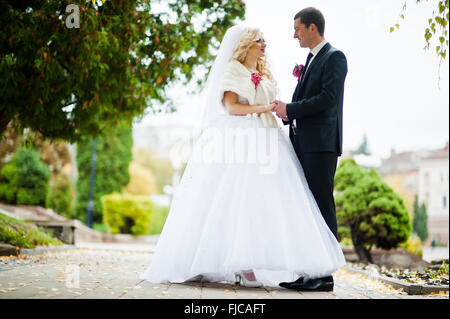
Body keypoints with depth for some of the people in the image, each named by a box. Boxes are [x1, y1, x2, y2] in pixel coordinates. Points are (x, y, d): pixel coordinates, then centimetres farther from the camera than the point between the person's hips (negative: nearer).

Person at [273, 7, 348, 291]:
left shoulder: (334, 57, -6)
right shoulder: (311, 59, 21)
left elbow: (328, 98, -18)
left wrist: (290, 109, -14)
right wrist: (284, 114, 7)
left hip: (321, 145, -9)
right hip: (303, 145, 9)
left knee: (322, 207, -7)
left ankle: (324, 274, -3)